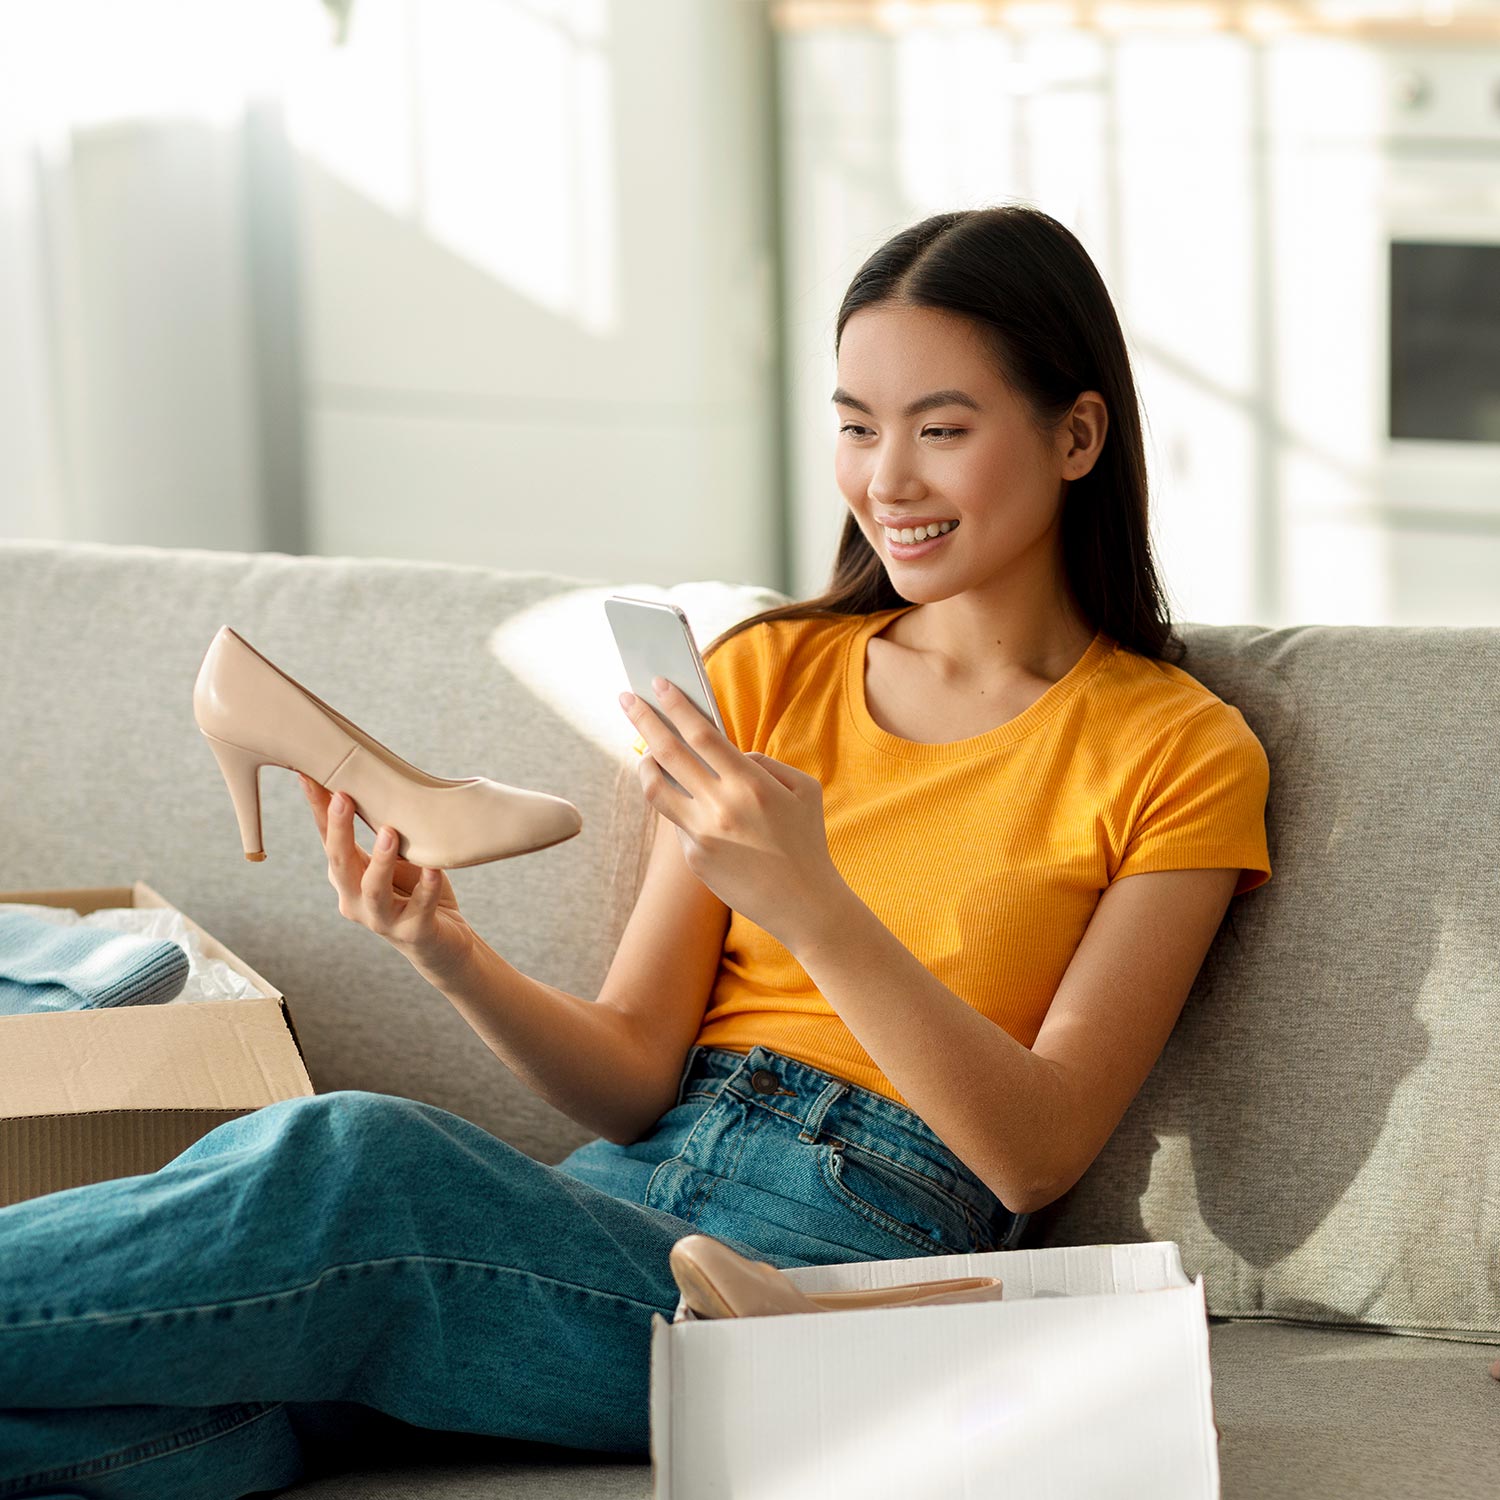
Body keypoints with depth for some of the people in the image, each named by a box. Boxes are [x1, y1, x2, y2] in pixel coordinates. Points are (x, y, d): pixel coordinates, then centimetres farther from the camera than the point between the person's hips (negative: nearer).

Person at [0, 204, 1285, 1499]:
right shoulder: (769, 673, 17)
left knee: (345, 1161, -31)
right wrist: (454, 961, -12)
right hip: (623, 1202, 4)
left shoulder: (1179, 753, 4)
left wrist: (813, 907, -22)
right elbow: (637, 1076, 10)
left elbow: (1039, 1154, -7)